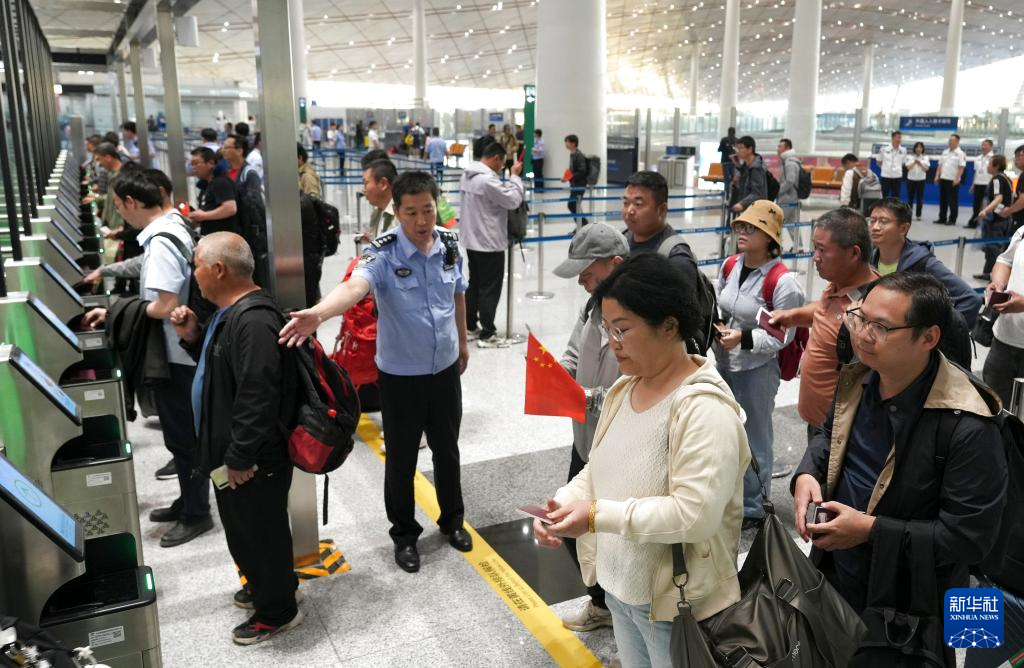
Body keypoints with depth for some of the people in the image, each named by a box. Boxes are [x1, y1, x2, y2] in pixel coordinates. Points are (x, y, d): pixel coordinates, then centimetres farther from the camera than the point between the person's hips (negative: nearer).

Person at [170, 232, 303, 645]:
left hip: (252, 460, -10)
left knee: (260, 531, 7)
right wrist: (192, 337, 4)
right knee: (241, 528, 25)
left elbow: (257, 398, -30)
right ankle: (265, 584, 46)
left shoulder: (253, 321, -27)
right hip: (230, 451, 10)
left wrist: (240, 458, -24)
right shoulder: (230, 313, 8)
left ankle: (277, 611, 26)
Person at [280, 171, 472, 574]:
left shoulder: (451, 245, -6)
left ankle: (452, 520, 42)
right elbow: (354, 286, -41)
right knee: (401, 458, 11)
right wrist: (319, 314, -62)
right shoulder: (384, 254, -21)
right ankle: (404, 534, 32)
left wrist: (463, 342, 21)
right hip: (400, 375, -4)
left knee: (447, 450, 20)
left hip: (445, 369, 4)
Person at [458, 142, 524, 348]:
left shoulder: (467, 175, 7)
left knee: (474, 284, 18)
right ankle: (487, 335, 5)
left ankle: (470, 327, 28)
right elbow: (513, 200, -17)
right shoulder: (488, 180, -23)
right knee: (490, 289, -1)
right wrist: (515, 176, -7)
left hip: (472, 240, 9)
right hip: (490, 243, -9)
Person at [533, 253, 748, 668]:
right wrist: (565, 501, -8)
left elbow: (695, 515, -31)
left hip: (675, 601, -7)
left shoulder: (704, 408, -25)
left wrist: (597, 516, -30)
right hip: (619, 585, 8)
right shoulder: (623, 389, 2)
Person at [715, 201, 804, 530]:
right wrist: (718, 328, -2)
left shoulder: (782, 281, -18)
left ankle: (752, 507, 25)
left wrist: (743, 339, -23)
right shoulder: (729, 266, 3)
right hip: (723, 363, 7)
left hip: (757, 370, -7)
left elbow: (783, 334, -14)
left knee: (753, 437, 6)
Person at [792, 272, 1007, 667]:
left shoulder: (968, 427, -28)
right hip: (834, 576, 7)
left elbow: (970, 537, -24)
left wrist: (871, 530, -24)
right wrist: (808, 474, -8)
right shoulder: (858, 380, -6)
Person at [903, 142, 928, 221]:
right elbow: (908, 168, -5)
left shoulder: (925, 158, 6)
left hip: (921, 180, 0)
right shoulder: (910, 157, 4)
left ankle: (918, 215, 6)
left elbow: (926, 169, -3)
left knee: (920, 198, 0)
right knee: (910, 197, 0)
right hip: (911, 179, 0)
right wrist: (914, 162, -20)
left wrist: (920, 163, -18)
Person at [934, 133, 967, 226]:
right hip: (943, 179, 6)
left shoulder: (960, 153, -6)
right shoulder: (945, 152, 14)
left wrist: (957, 179, -20)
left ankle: (952, 220, 4)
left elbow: (961, 167, -13)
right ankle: (942, 218, 17)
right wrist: (937, 176, 6)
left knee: (953, 201, -1)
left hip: (953, 181, -6)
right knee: (943, 200, 10)